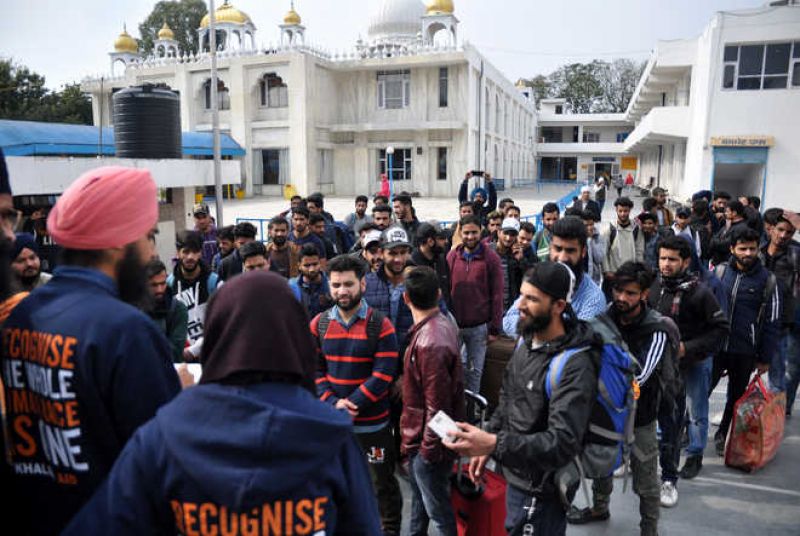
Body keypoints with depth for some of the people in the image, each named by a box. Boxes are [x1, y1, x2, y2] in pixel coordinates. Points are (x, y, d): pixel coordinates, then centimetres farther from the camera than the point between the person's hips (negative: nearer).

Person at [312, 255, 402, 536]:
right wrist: (333, 403, -15)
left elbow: (383, 374, -16)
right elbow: (314, 370, -1)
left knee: (382, 483, 13)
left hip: (372, 422, -3)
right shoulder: (319, 324, -1)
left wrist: (351, 405, -20)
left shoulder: (381, 325, -12)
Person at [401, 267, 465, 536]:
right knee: (419, 496, 29)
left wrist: (429, 448, -14)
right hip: (422, 435, 10)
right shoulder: (444, 324, -2)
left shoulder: (430, 342, -32)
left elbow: (436, 405, -26)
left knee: (438, 509, 11)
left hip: (427, 440, -9)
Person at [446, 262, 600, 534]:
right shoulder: (527, 341, 0)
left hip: (540, 491, -7)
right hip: (516, 475, 8)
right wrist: (485, 446, 6)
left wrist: (494, 444, -42)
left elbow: (563, 442, -33)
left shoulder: (575, 365, -27)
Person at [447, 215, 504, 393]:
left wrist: (494, 328, -7)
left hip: (480, 326, -1)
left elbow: (497, 295, -4)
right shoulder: (452, 256, 2)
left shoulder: (491, 258, -4)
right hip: (454, 324, 2)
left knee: (475, 370, 10)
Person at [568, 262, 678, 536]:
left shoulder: (657, 330, -22)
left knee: (645, 482, 10)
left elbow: (639, 377, -29)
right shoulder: (608, 316, -7)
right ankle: (599, 507, 49)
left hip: (640, 417, -5)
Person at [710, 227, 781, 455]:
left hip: (745, 352, 0)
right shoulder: (718, 272, -2)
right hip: (714, 346, 0)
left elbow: (772, 322, -1)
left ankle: (722, 435, 35)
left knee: (736, 396, 16)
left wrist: (765, 358, -1)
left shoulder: (768, 280, -4)